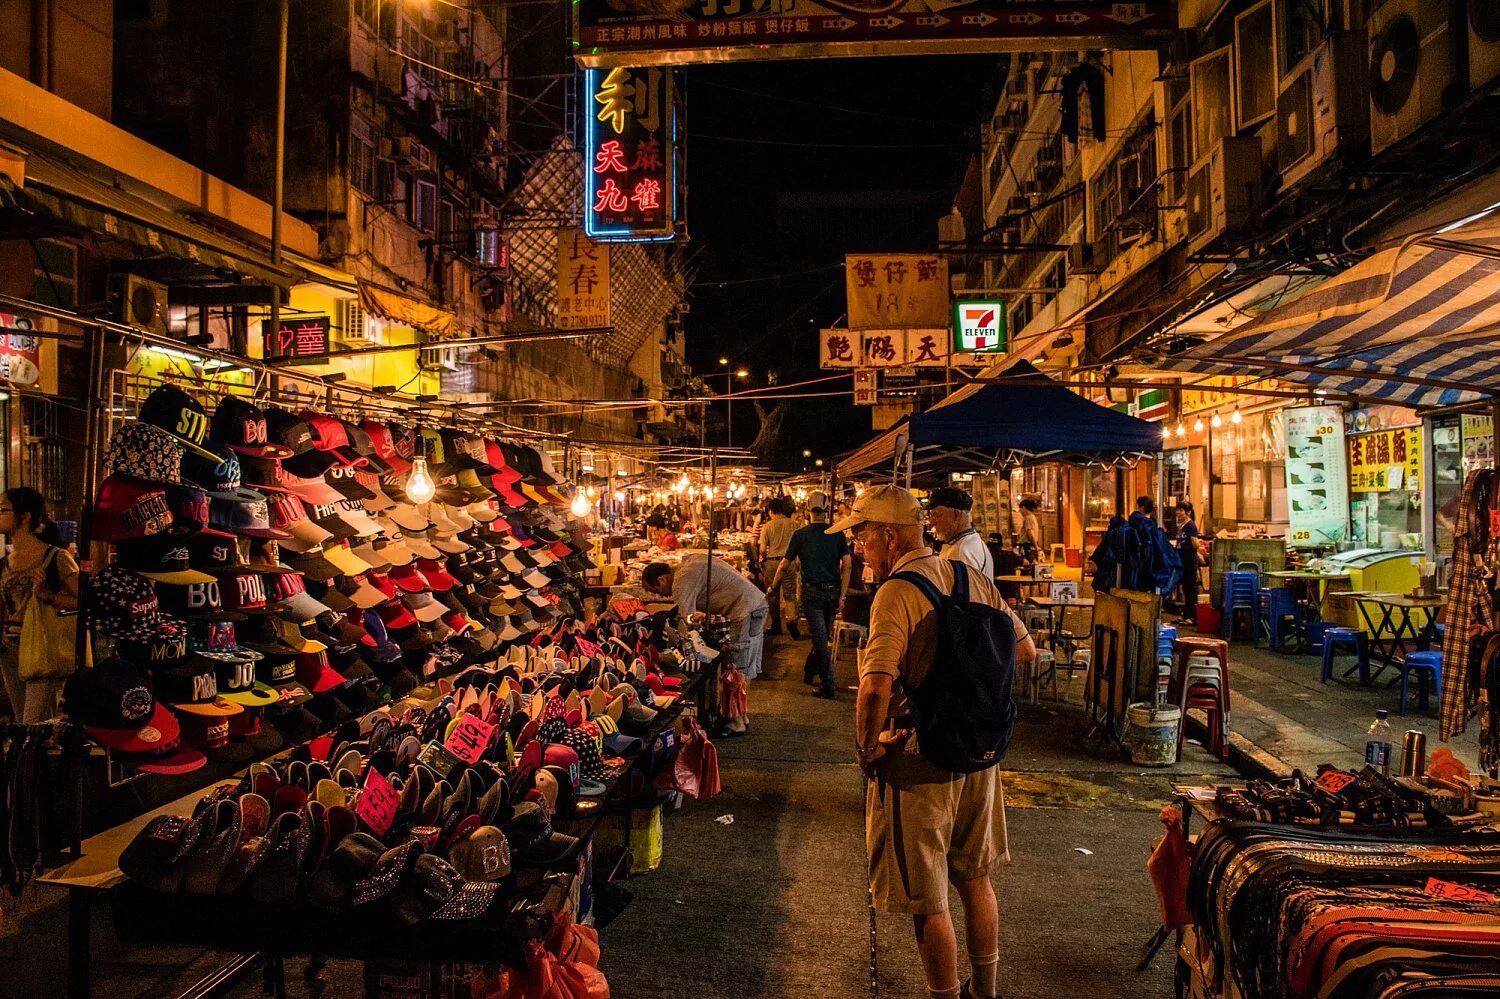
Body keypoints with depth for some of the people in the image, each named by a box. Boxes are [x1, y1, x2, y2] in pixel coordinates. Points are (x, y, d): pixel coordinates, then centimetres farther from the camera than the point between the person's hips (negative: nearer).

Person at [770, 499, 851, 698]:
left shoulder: (800, 535, -1)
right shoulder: (837, 534, 3)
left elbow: (784, 566, 4)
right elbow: (846, 565, -4)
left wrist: (773, 588, 19)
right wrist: (842, 596, -3)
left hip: (812, 591, -3)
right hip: (833, 591, 3)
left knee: (820, 639, -2)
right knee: (823, 637, 17)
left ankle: (828, 686, -5)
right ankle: (809, 674, 32)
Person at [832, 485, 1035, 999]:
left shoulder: (897, 592, -20)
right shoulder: (973, 579, 1)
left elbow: (876, 686, -31)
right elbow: (1026, 650, 11)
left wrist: (866, 749, -16)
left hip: (920, 762, -8)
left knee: (928, 902, 9)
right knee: (976, 878, 24)